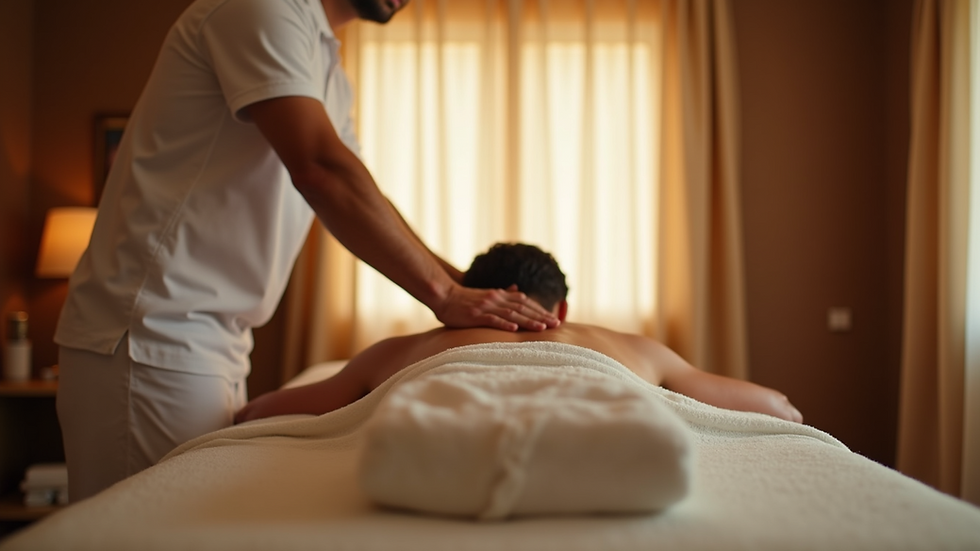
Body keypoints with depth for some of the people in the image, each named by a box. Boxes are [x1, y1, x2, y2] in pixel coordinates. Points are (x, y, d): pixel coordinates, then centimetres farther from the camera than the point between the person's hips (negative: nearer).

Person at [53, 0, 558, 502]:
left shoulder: (326, 70, 19)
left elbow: (358, 202, 18)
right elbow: (319, 169, -23)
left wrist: (469, 289, 7)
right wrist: (444, 293, -20)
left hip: (218, 343, 9)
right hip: (156, 334, -9)